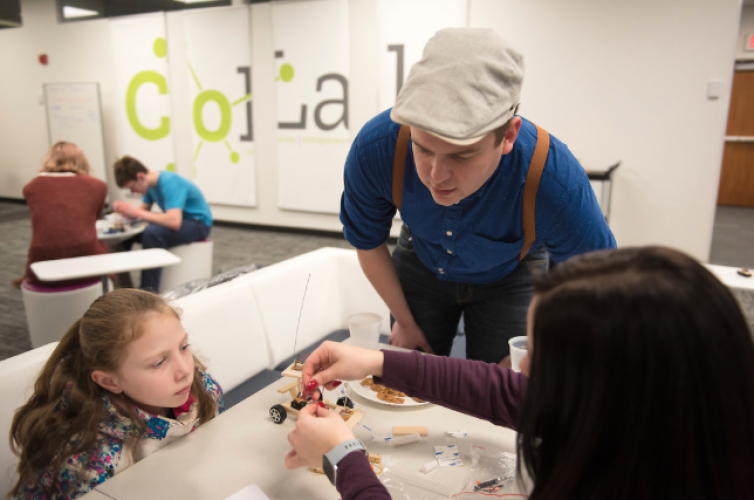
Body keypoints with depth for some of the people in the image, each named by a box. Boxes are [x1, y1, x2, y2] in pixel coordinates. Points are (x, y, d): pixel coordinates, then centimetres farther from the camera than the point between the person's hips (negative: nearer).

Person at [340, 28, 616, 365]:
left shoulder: (555, 182, -41)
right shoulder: (375, 148, -35)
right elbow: (367, 242, -12)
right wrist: (405, 322, -3)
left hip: (509, 277, -1)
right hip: (421, 264, 2)